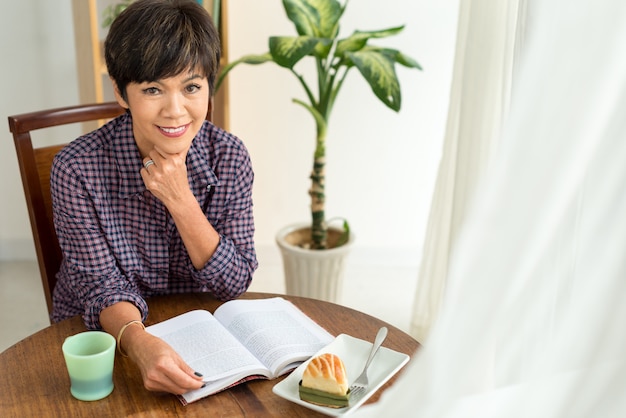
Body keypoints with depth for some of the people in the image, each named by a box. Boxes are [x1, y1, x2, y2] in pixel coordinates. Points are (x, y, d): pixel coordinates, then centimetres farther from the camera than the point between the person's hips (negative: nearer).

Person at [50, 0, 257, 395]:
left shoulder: (230, 155, -11)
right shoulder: (78, 168, -18)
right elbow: (101, 284, -16)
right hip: (104, 336, -1)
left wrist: (180, 199, -23)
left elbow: (235, 283, -11)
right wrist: (139, 342, -38)